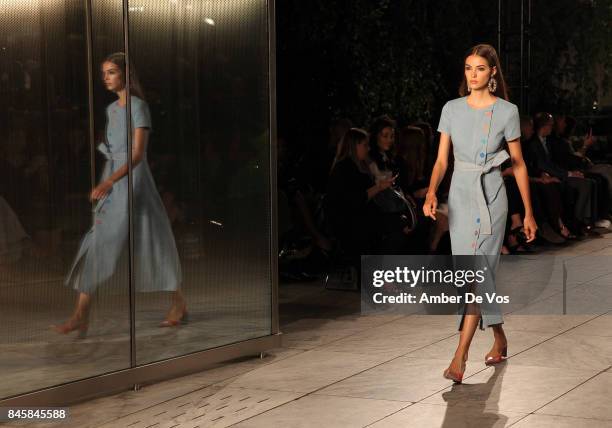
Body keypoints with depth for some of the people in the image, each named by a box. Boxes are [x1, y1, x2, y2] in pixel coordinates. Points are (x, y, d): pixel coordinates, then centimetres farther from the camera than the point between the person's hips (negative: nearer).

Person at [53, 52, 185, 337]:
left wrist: (109, 181, -30)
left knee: (151, 242, -1)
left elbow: (138, 154, -19)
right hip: (111, 181, 8)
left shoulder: (138, 106, -10)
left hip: (133, 180, -7)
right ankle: (81, 316, -1)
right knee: (96, 243, 0)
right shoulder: (112, 109, 14)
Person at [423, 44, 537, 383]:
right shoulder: (452, 109, 4)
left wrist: (528, 213, 5)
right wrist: (431, 193, -16)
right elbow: (441, 160, 3)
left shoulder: (507, 112, -3)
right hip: (459, 197, 4)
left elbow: (518, 164, 3)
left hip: (491, 196, -4)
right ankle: (499, 339, 30)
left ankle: (460, 357, -17)